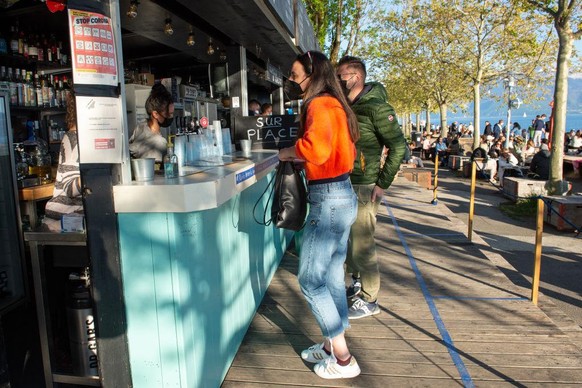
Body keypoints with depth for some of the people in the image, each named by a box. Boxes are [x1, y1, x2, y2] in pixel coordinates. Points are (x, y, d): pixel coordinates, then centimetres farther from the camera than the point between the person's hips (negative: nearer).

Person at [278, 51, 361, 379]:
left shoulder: (319, 106, -14)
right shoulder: (334, 105, 16)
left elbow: (317, 147, -33)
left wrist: (290, 151, -15)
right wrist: (302, 158, 10)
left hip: (328, 200, -10)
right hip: (343, 195, 10)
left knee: (310, 279, -2)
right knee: (332, 274, 17)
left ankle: (342, 359, 9)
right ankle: (333, 344, 30)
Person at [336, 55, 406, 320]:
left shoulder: (376, 106, -13)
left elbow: (399, 146, -16)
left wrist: (383, 183, -16)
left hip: (364, 186, -8)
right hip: (344, 184, 8)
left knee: (362, 243, -2)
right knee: (348, 238, 17)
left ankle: (369, 300, 13)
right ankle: (357, 283, 36)